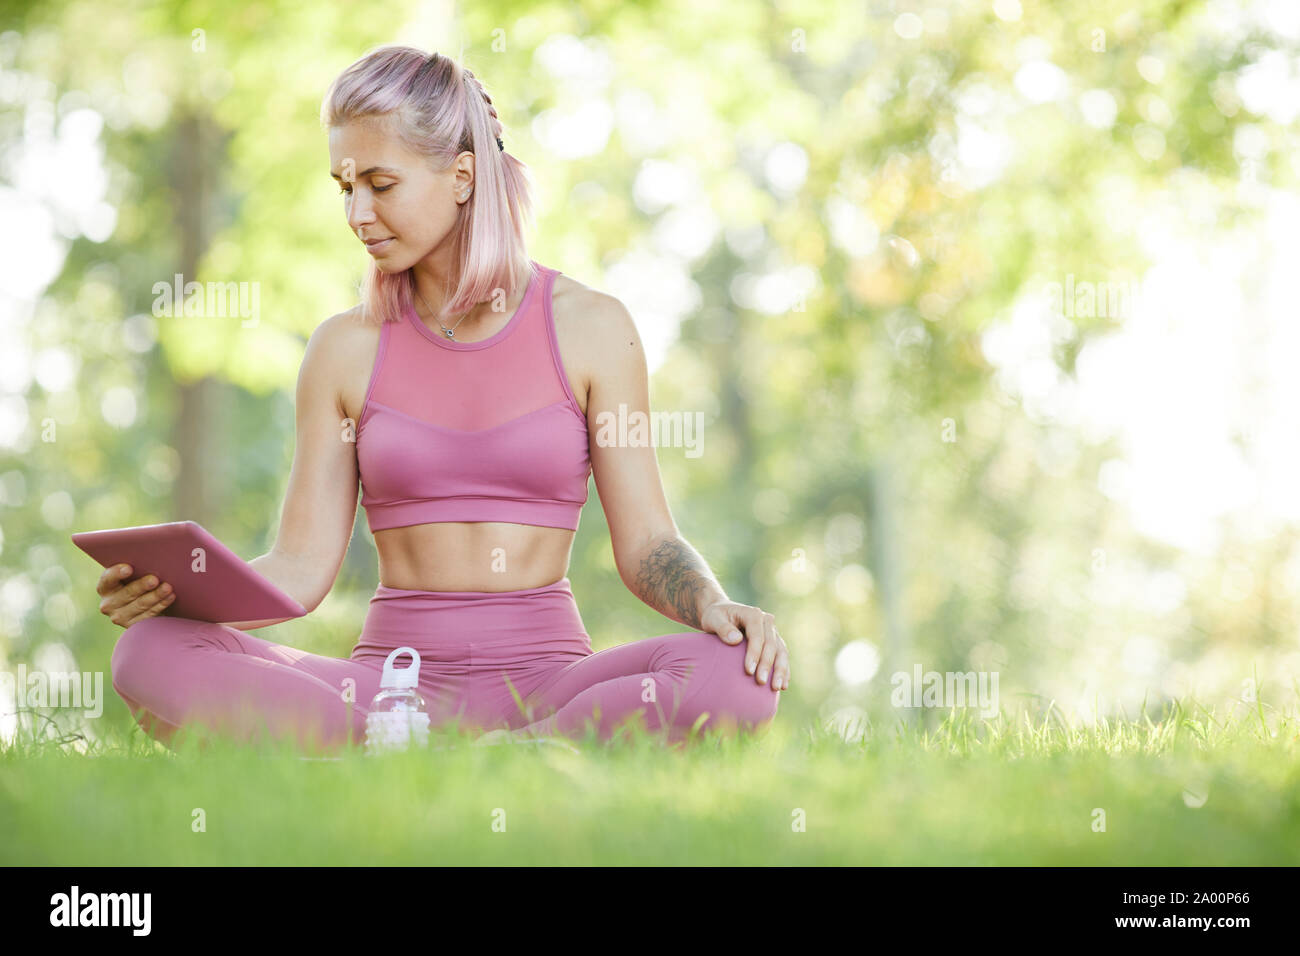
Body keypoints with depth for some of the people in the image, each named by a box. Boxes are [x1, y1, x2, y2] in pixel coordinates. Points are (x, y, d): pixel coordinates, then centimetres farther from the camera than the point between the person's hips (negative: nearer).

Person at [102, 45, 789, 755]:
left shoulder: (589, 328, 5)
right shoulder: (347, 349, 9)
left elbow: (645, 545, 4)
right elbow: (301, 569, 6)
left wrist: (717, 607, -18)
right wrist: (171, 592, -13)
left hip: (543, 676, -1)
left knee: (733, 678, -34)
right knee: (151, 655, -27)